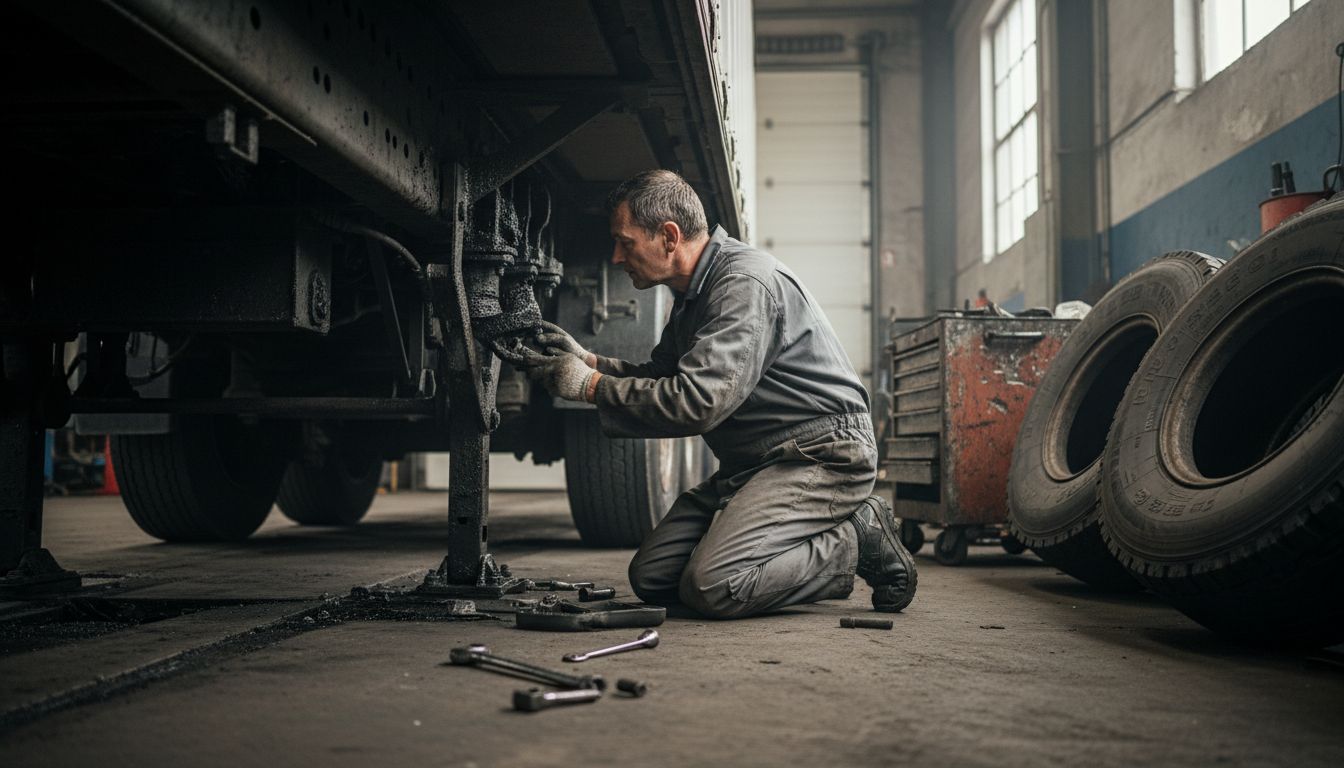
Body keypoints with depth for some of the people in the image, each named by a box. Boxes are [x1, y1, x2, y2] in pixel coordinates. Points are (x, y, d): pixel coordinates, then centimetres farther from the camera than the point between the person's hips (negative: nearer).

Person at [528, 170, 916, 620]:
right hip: (754, 464, 10)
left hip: (821, 457, -10)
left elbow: (697, 401, -30)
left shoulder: (745, 283, -21)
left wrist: (592, 387, -20)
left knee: (712, 587, -24)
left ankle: (856, 541, -4)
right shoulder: (694, 290, 12)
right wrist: (588, 360, 6)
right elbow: (660, 378, 22)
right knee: (651, 578, 1)